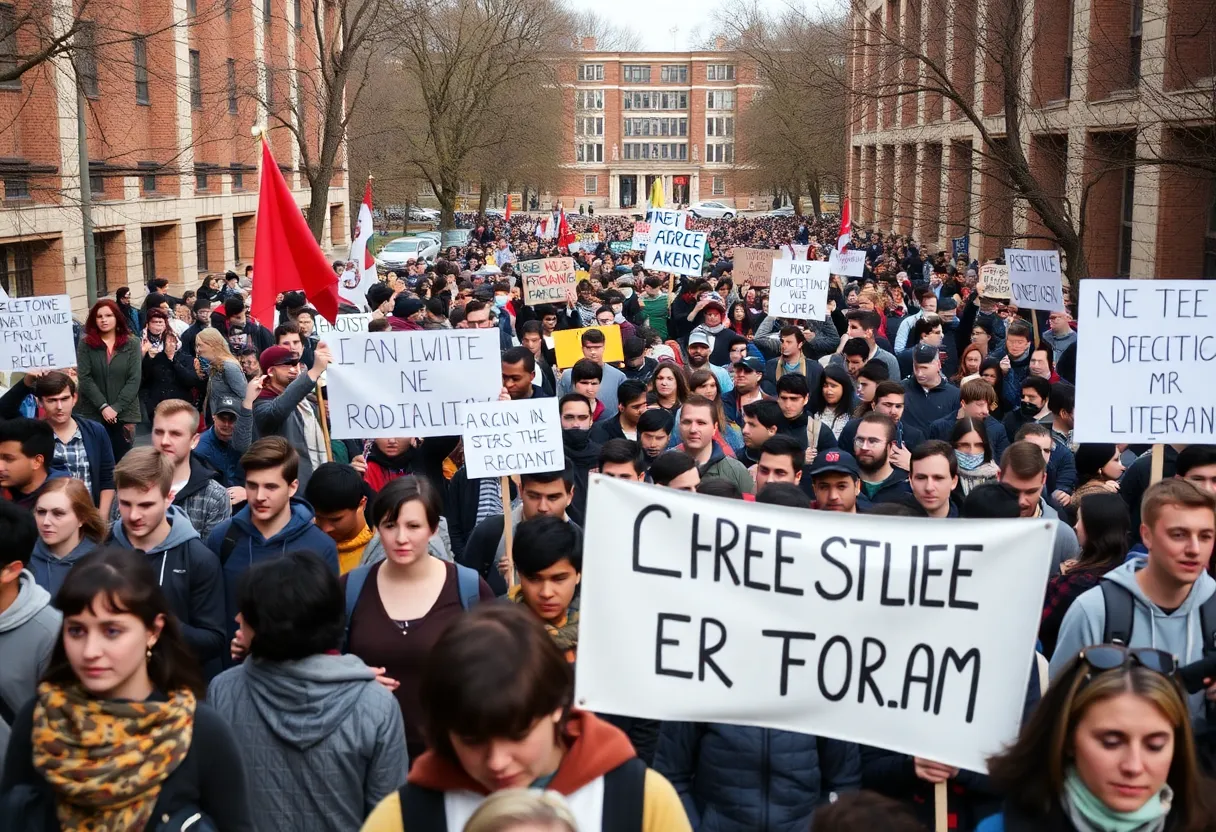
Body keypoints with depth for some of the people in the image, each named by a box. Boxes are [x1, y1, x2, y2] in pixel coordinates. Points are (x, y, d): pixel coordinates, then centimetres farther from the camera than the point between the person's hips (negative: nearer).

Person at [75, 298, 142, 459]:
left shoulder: (132, 345, 3)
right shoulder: (85, 344, 2)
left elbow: (134, 380, -2)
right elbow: (84, 379, -4)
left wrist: (116, 408, -11)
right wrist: (103, 406, -13)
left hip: (124, 414, 1)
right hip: (93, 414, 0)